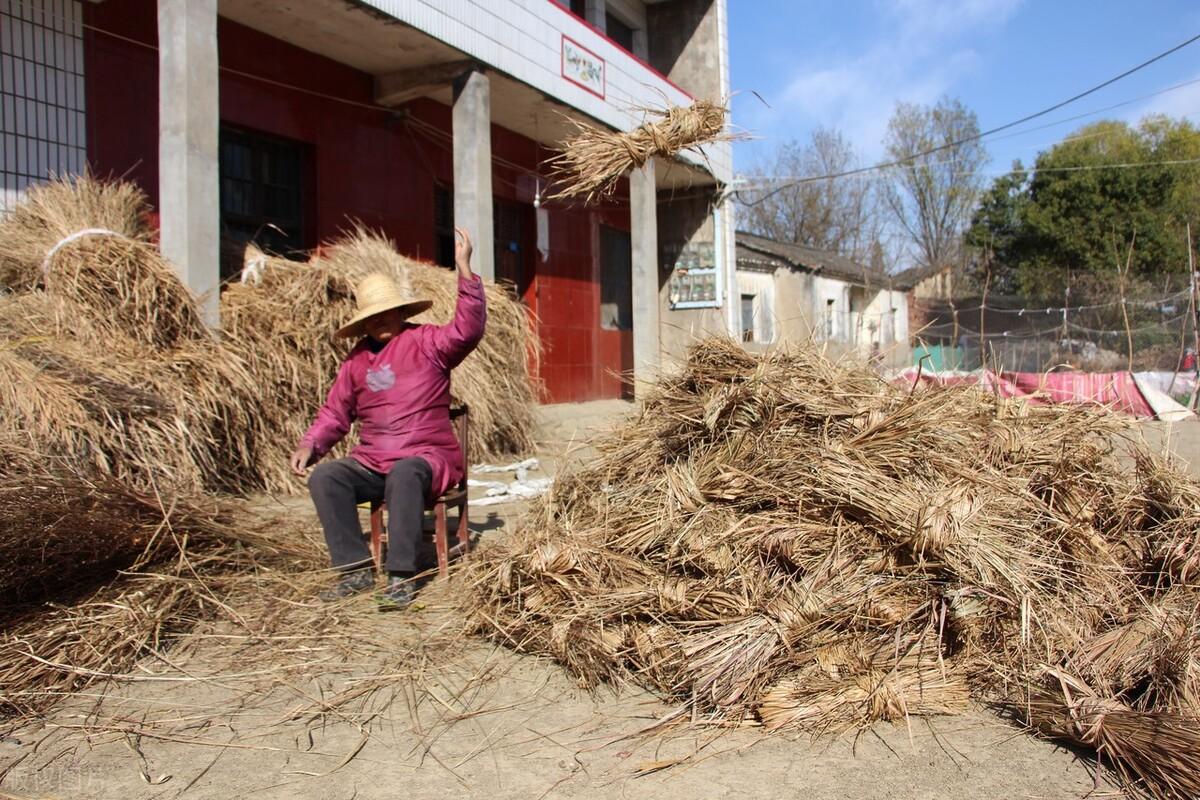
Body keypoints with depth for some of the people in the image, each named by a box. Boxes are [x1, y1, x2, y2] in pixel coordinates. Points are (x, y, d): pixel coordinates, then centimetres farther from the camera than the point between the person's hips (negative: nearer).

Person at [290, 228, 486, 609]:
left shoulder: (426, 343, -2)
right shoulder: (357, 359, 13)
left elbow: (467, 329, -20)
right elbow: (335, 412, 19)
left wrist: (464, 268, -27)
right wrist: (310, 445, 3)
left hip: (426, 457, -5)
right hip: (372, 462, 5)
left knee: (404, 474, -38)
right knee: (324, 476, -20)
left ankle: (401, 576, -33)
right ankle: (357, 569, -18)